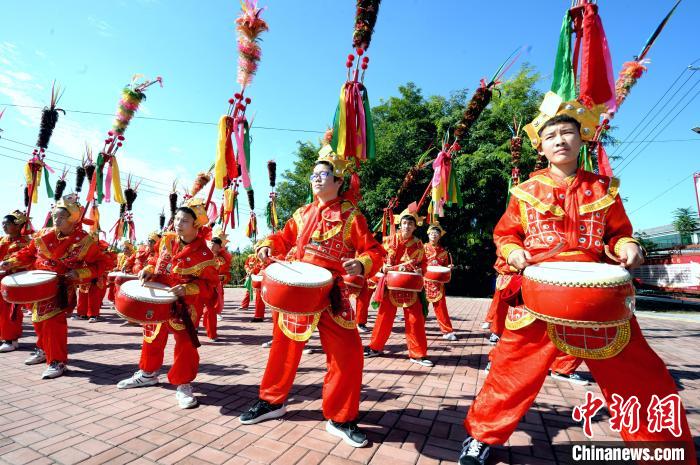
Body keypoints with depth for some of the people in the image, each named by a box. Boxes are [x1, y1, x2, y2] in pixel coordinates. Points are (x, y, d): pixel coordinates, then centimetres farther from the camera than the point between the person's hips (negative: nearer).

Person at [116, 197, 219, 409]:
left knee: (185, 343, -4)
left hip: (185, 305, -6)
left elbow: (210, 284, -18)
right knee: (153, 337, 21)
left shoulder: (203, 254, -20)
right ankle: (148, 373, 44)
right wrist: (148, 270, -2)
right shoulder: (167, 240, 0)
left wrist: (187, 288, -30)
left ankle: (183, 385, 13)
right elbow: (158, 259, 17)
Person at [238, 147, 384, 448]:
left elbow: (374, 251, -6)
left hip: (331, 294, -4)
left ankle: (340, 418, 16)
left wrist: (361, 265, -27)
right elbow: (284, 237, 20)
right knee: (285, 347, 16)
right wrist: (268, 246, -1)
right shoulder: (302, 213, 12)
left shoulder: (351, 216, -2)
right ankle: (272, 401, 39)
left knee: (347, 353, -6)